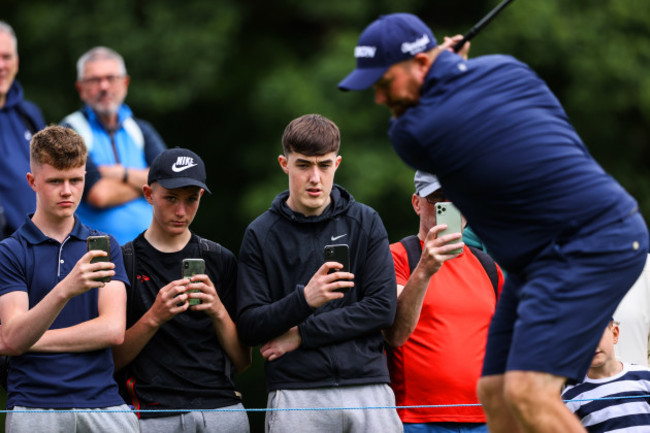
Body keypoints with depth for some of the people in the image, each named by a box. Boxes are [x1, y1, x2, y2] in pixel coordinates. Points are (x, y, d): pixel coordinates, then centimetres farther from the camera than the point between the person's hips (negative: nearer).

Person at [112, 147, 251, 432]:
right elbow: (111, 361, -1)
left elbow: (241, 362, 10)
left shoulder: (221, 261, 13)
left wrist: (218, 312, -6)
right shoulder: (122, 261, 5)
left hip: (222, 409, 2)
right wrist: (154, 317, -15)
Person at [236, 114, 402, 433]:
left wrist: (302, 334, -5)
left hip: (368, 386, 1)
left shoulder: (365, 223, 9)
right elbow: (249, 327, 0)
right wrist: (304, 299, -19)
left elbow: (383, 307, 1)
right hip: (296, 394, -1)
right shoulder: (261, 235, 6)